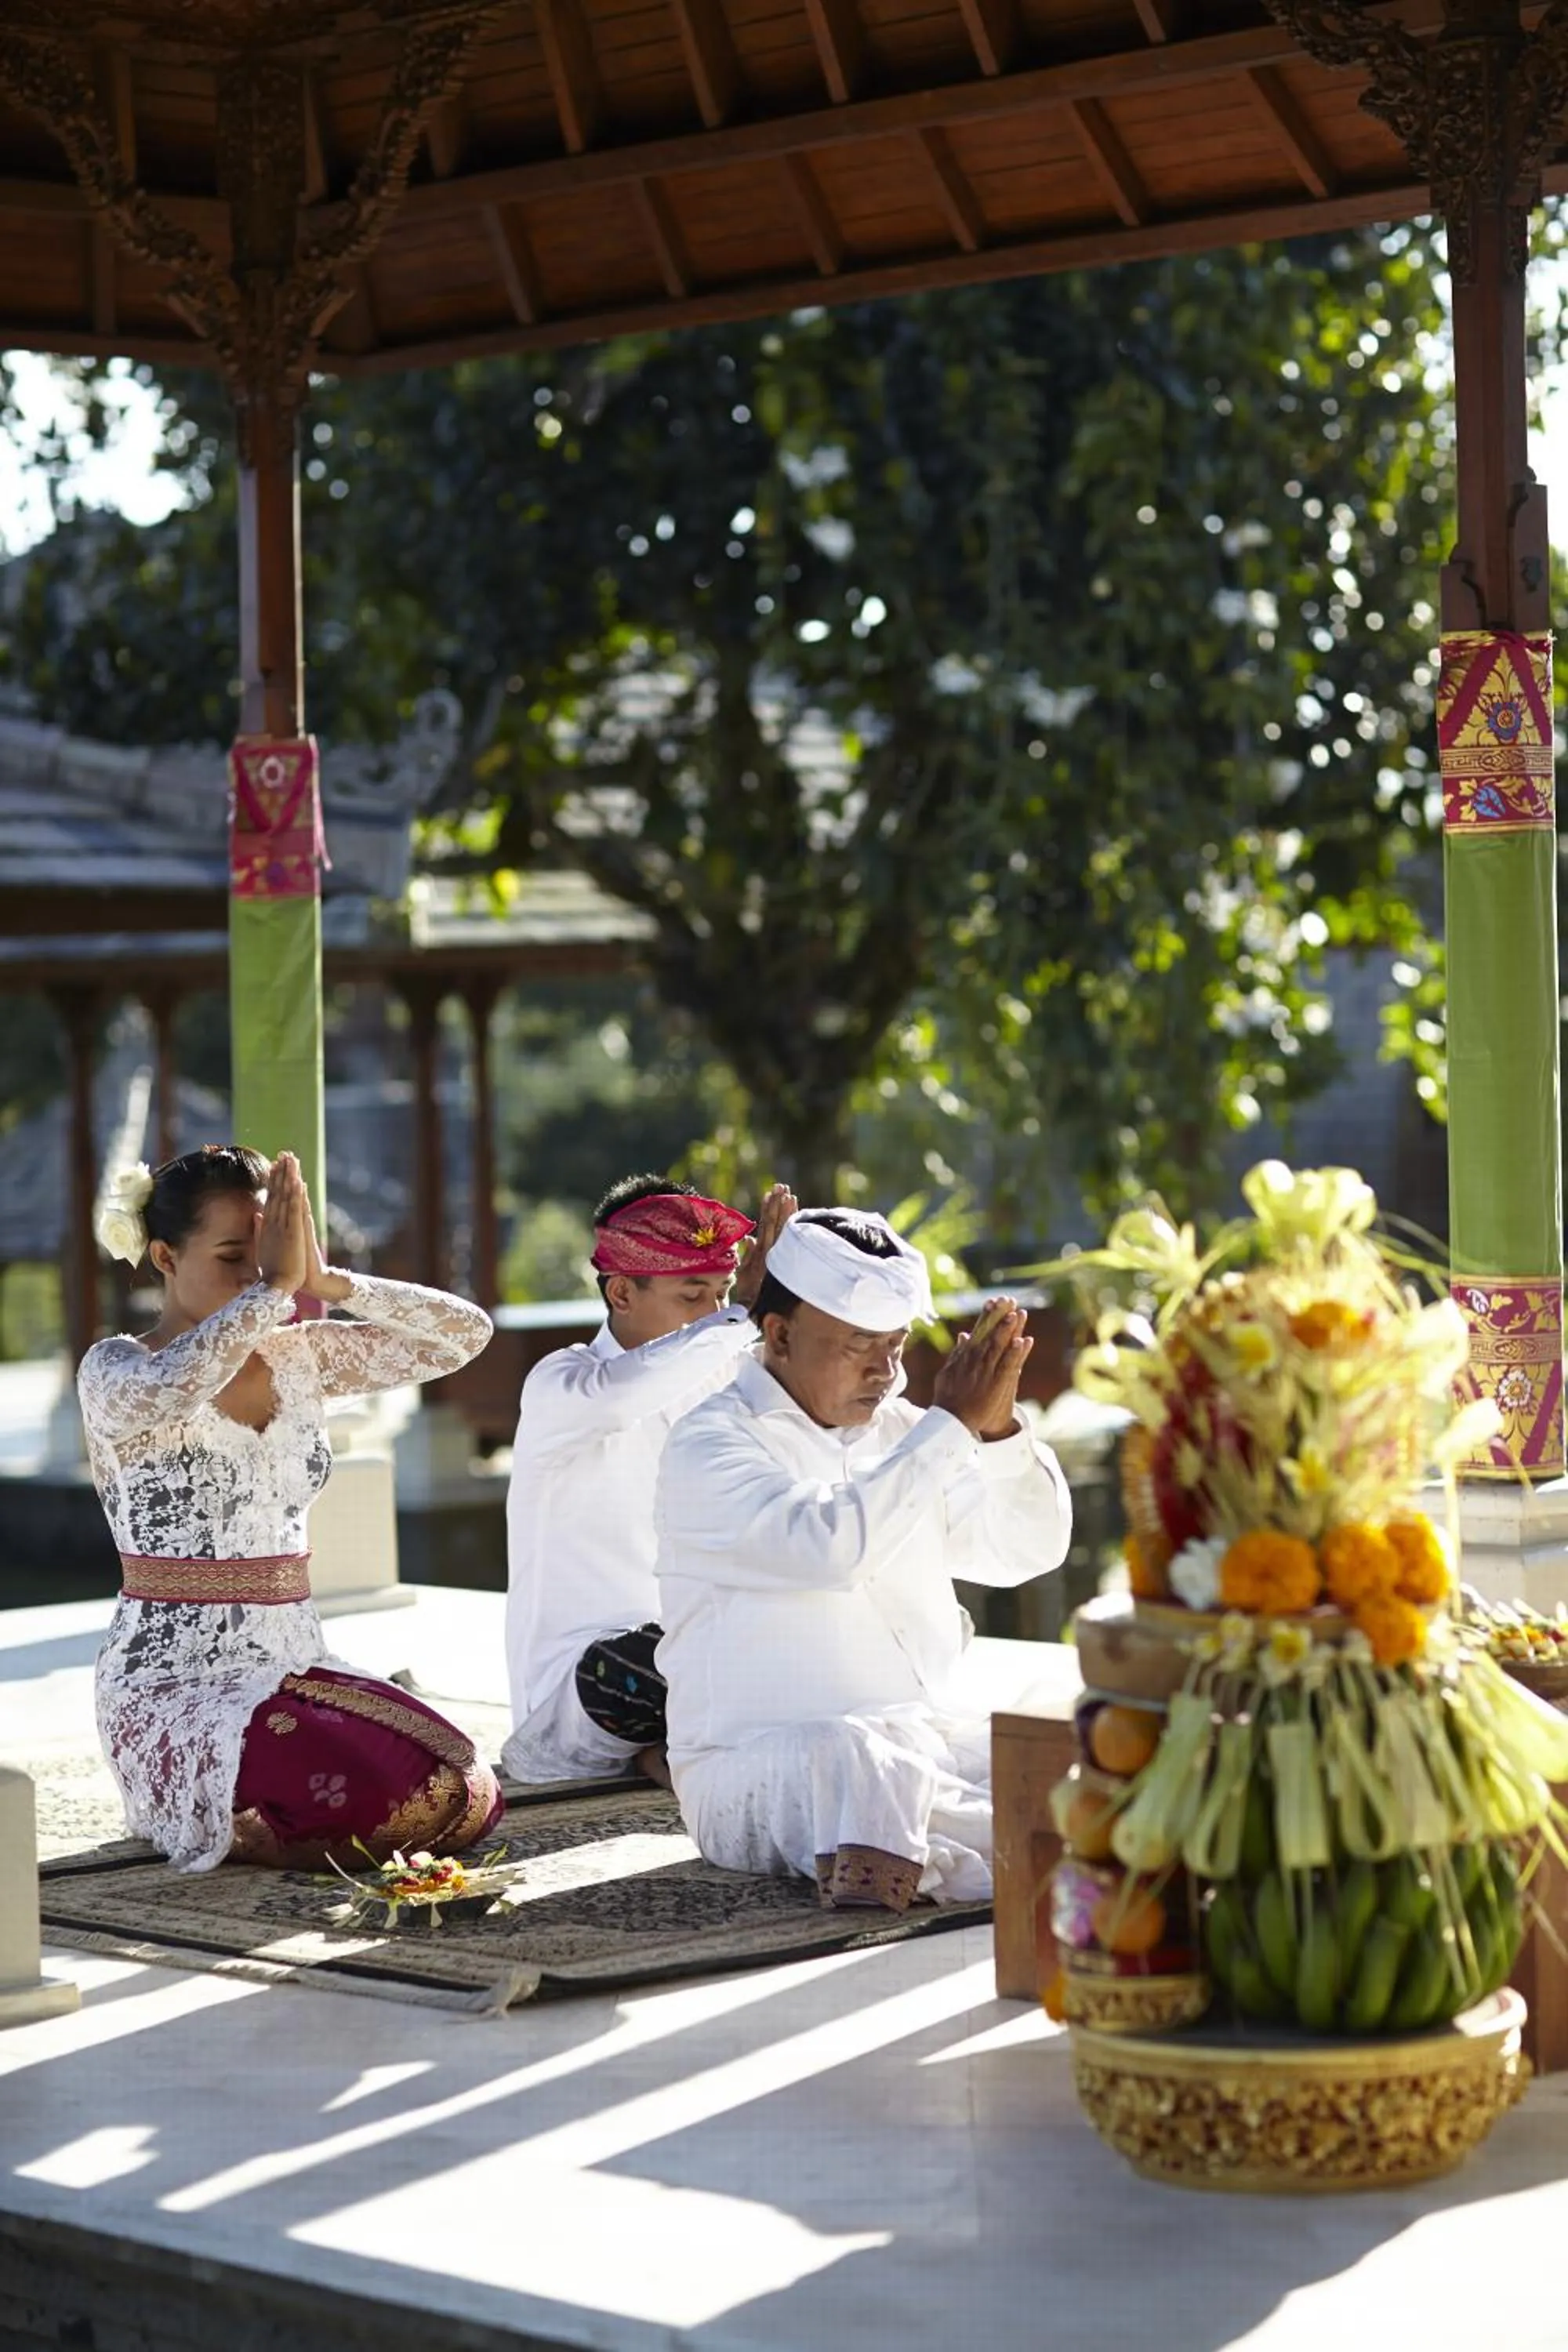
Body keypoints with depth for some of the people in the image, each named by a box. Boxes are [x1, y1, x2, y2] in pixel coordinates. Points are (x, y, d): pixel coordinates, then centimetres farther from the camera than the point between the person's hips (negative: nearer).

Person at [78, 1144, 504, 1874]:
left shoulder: (301, 1356, 11)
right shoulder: (115, 1369, -5)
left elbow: (465, 1333, 4)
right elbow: (157, 1397, -32)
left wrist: (329, 1283, -8)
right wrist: (274, 1286, -25)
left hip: (295, 1666, 6)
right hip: (175, 1683, -6)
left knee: (465, 1796, -17)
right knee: (382, 1799, -29)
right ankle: (222, 1827, 2)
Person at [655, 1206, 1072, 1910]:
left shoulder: (896, 1431, 15)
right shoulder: (710, 1445, -6)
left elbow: (1030, 1550, 11)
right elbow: (829, 1543, -24)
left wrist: (999, 1425, -6)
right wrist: (953, 1425, -20)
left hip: (925, 1744, 6)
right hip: (758, 1765, -6)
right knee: (849, 1759, -40)